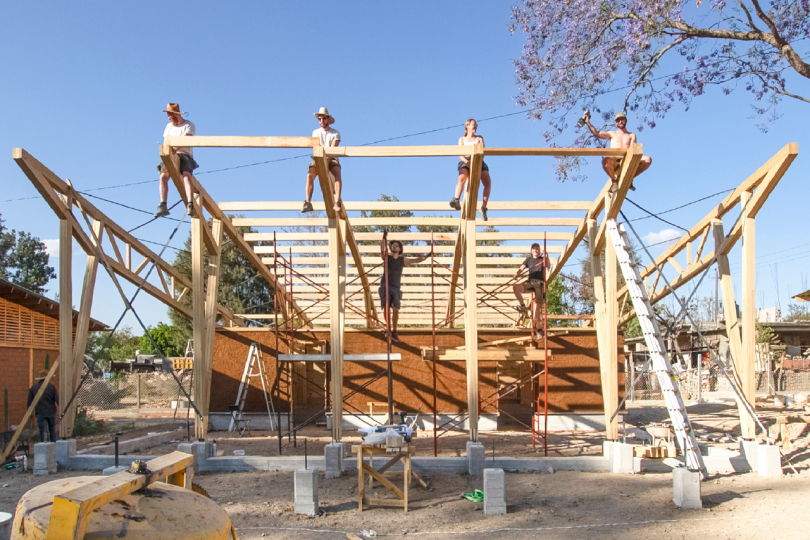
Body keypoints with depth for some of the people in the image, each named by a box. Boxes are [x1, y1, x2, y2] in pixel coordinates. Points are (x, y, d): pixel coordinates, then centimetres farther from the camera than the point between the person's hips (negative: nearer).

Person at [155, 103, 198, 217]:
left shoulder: (189, 125, 2)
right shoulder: (169, 126, 21)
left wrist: (174, 149, -31)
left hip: (185, 155, -4)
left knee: (186, 176, -30)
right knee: (163, 176, -21)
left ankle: (190, 205, -41)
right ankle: (163, 206, -27)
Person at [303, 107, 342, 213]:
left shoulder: (335, 133, 3)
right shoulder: (316, 132, 13)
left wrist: (326, 161, -28)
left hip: (332, 159, -2)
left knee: (337, 174, -33)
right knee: (310, 175, -26)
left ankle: (337, 201, -43)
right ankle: (308, 202, -32)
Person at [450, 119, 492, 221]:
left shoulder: (479, 138, 26)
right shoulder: (462, 139, 21)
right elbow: (460, 154, 5)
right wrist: (467, 162, -15)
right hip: (466, 162, -2)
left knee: (488, 182, -22)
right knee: (462, 178, -35)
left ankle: (483, 207, -19)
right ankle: (456, 201, -50)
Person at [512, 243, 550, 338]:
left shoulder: (542, 259, 12)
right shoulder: (529, 259, 18)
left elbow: (548, 266, -7)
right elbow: (522, 268, 8)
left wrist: (546, 257, -26)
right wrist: (517, 273, -15)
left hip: (539, 282, -2)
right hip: (530, 281, 2)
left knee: (537, 305, -6)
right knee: (516, 287, -26)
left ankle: (538, 328, -3)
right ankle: (523, 308, -17)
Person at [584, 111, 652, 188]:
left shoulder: (632, 135, 25)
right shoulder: (612, 134, 26)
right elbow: (597, 134, 13)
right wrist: (587, 122, 7)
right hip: (614, 161, -1)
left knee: (648, 159, -25)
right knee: (606, 160, -40)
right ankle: (615, 179, -12)